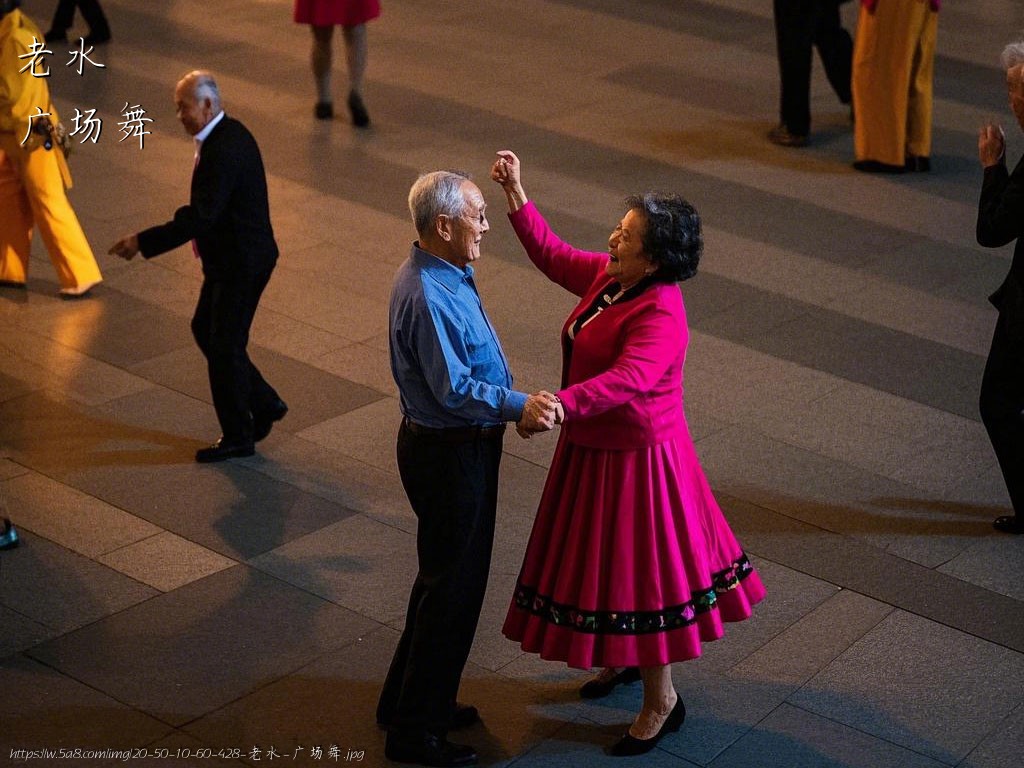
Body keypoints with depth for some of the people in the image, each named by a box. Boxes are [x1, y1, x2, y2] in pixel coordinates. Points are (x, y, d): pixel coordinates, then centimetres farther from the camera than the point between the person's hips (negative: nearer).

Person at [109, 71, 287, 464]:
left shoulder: (222, 150, -26)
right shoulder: (229, 133, 6)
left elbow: (199, 218, -29)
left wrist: (143, 242, -26)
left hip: (241, 264, -10)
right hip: (232, 257, 10)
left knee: (225, 345, 2)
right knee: (204, 329, 19)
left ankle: (238, 437, 16)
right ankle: (263, 403, 28)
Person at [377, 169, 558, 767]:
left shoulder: (448, 275, 6)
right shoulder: (428, 297, -27)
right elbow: (454, 388, -29)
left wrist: (516, 406, 10)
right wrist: (520, 405, -36)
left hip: (460, 446, 11)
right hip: (447, 454, -11)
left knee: (447, 576, 22)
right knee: (453, 586, 0)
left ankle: (411, 701, 37)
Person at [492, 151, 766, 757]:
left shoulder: (660, 314, -28)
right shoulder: (607, 278, -1)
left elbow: (627, 379, -42)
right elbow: (553, 256, 13)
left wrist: (562, 405, -55)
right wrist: (517, 195, 6)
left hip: (635, 457, -9)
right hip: (594, 447, 9)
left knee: (640, 570, 2)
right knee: (604, 557, 23)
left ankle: (662, 701, 18)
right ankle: (625, 659, 46)